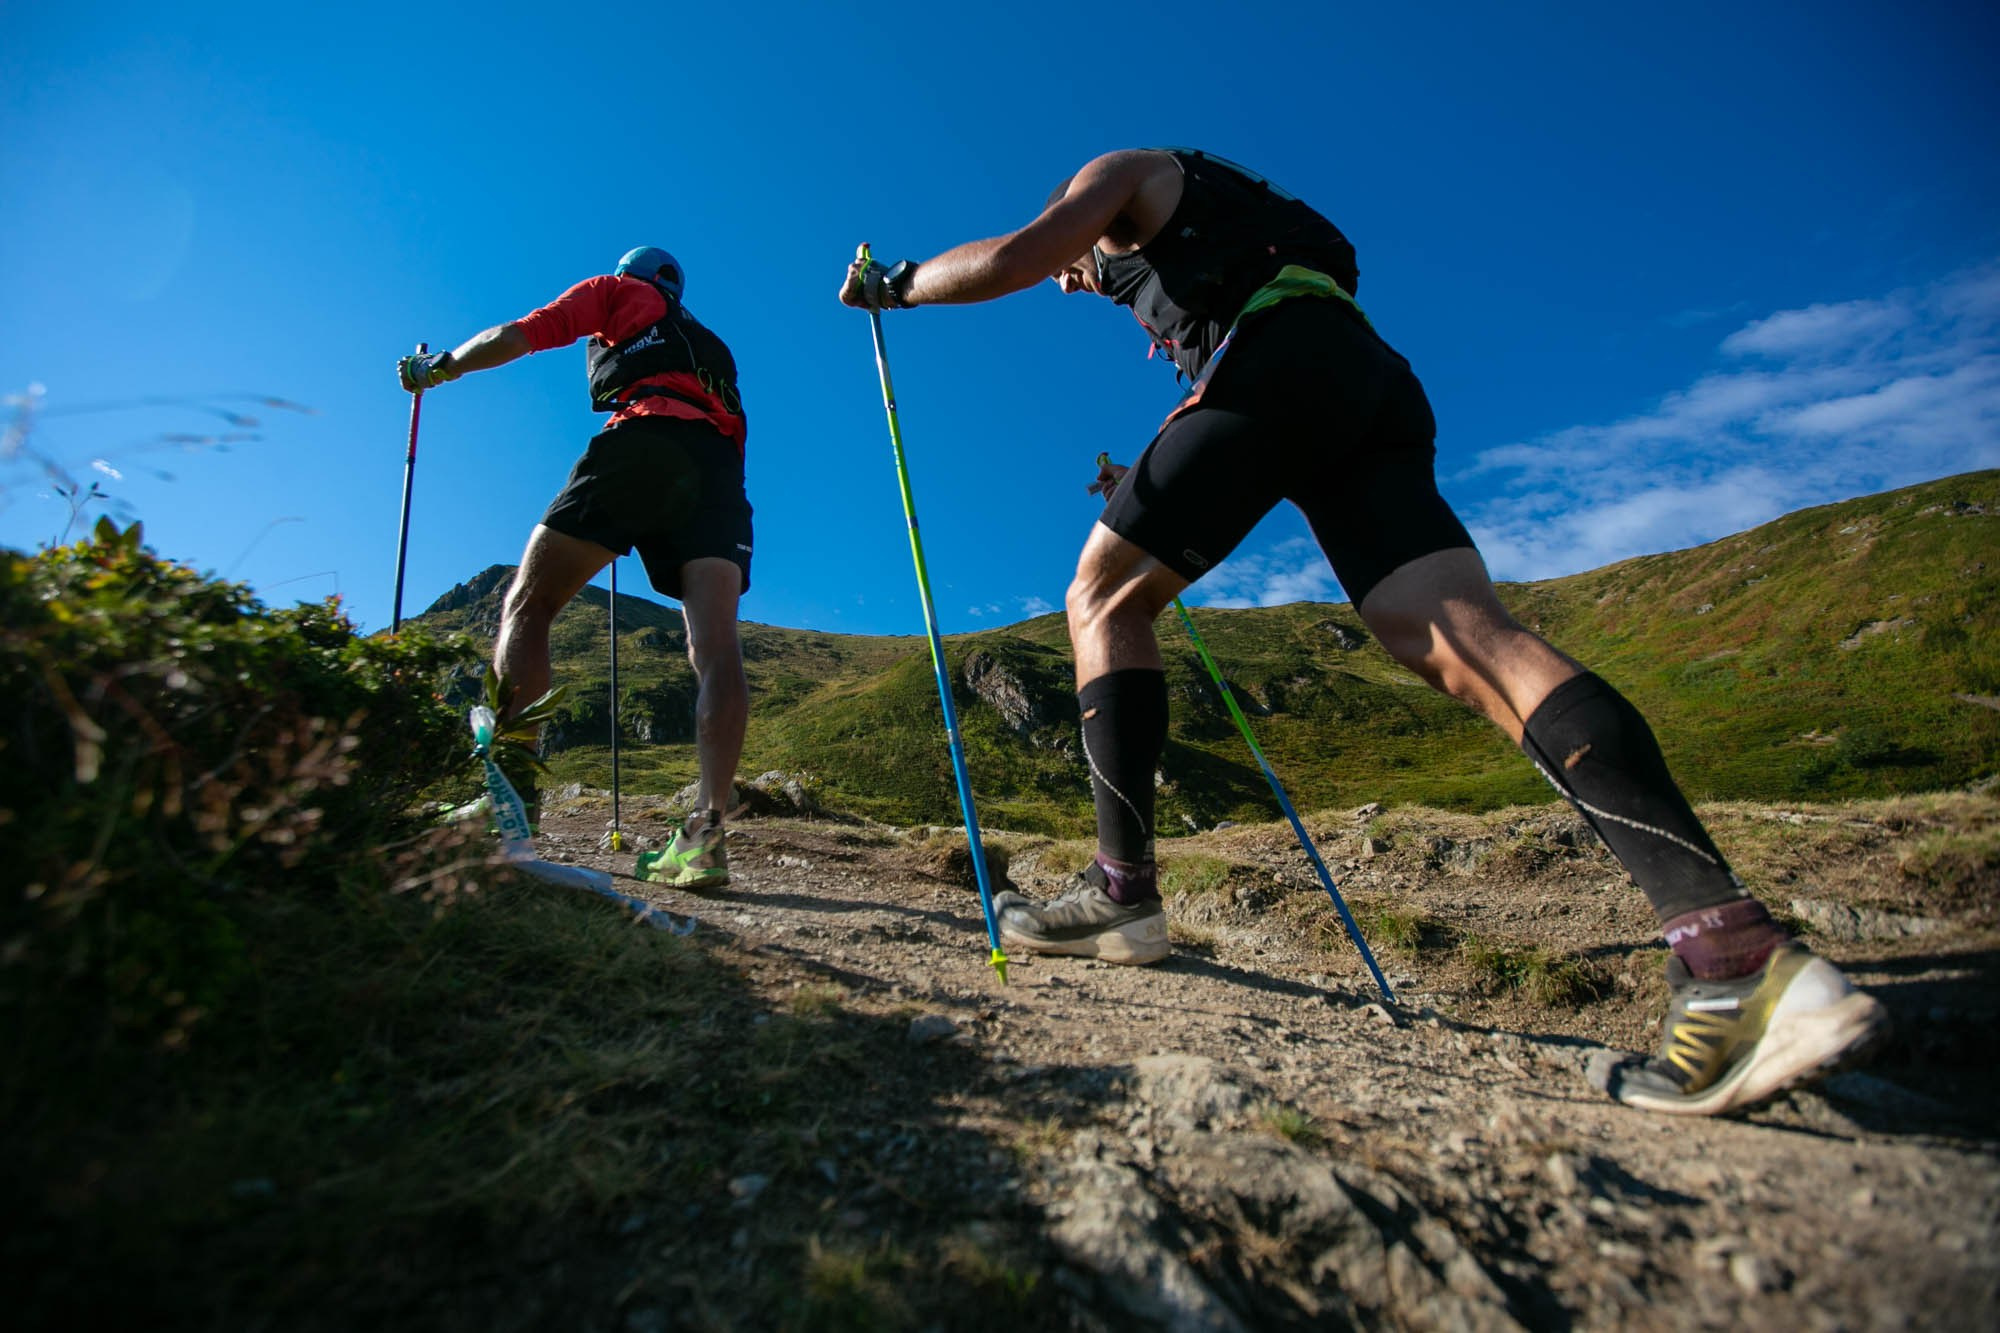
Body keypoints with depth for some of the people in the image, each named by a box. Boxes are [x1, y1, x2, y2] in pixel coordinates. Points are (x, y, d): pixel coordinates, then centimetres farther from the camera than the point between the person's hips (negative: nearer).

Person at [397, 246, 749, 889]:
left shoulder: (618, 291, 28)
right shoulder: (707, 342, 41)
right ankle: (705, 833, -28)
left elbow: (518, 335, 19)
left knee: (527, 603, -2)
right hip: (720, 466, 5)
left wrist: (438, 366, 33)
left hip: (644, 437, -4)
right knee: (716, 647, -15)